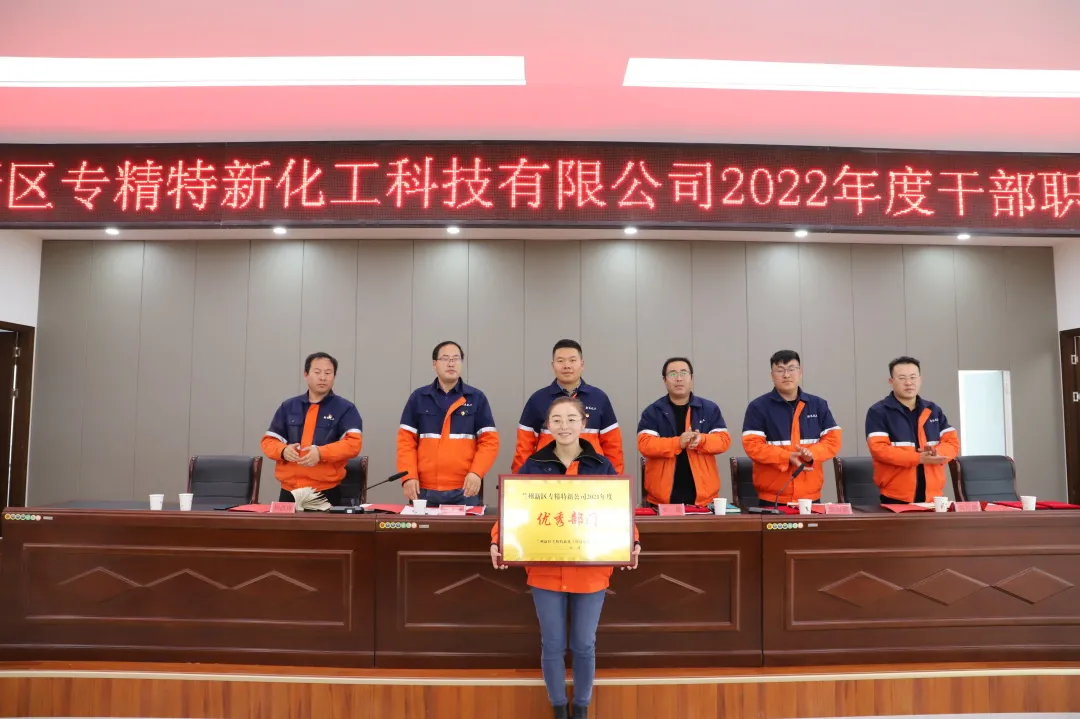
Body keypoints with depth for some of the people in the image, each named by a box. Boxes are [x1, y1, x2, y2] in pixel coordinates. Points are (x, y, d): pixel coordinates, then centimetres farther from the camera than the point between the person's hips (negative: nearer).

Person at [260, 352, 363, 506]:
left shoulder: (345, 408, 2)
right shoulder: (288, 406, 13)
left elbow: (353, 443, -10)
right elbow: (268, 440, 12)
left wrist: (321, 453, -25)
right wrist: (283, 450, -11)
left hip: (327, 491, -3)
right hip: (289, 490, 3)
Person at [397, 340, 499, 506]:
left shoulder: (476, 398, 5)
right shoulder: (418, 397, 7)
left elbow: (489, 441, 1)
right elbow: (406, 441, 5)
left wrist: (476, 473, -13)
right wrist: (409, 476, -8)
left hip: (464, 490, -1)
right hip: (424, 490, 1)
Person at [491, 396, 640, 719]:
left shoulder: (602, 466, 0)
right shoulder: (533, 466, -1)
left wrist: (632, 543, -16)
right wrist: (497, 542, -19)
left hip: (591, 570, 0)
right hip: (545, 570, 0)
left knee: (584, 645, 11)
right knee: (552, 646, 9)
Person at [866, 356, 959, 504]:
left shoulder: (934, 410, 14)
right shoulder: (878, 412, -3)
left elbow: (952, 442, 9)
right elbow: (878, 449, -14)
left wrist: (936, 453, -15)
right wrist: (918, 458, -23)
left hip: (932, 496, 5)